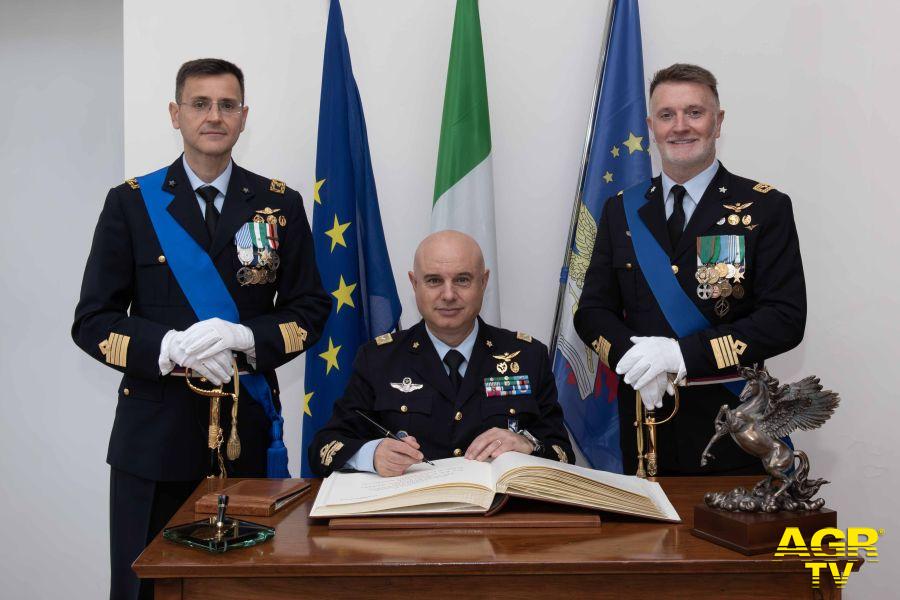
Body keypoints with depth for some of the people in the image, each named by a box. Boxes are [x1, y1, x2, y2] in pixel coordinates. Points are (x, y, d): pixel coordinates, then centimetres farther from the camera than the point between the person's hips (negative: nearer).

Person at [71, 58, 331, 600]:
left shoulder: (280, 204, 7)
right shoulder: (130, 204, 4)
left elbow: (311, 309, 5)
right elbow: (93, 321, 1)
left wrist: (244, 337, -15)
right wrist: (169, 347, -18)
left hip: (249, 432, 1)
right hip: (154, 437, 0)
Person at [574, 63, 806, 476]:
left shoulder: (765, 208, -3)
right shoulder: (621, 211, 7)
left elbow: (786, 318, -11)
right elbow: (591, 311, 6)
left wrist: (683, 353, -20)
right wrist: (635, 358, -16)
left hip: (730, 431, -3)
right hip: (644, 420, 3)